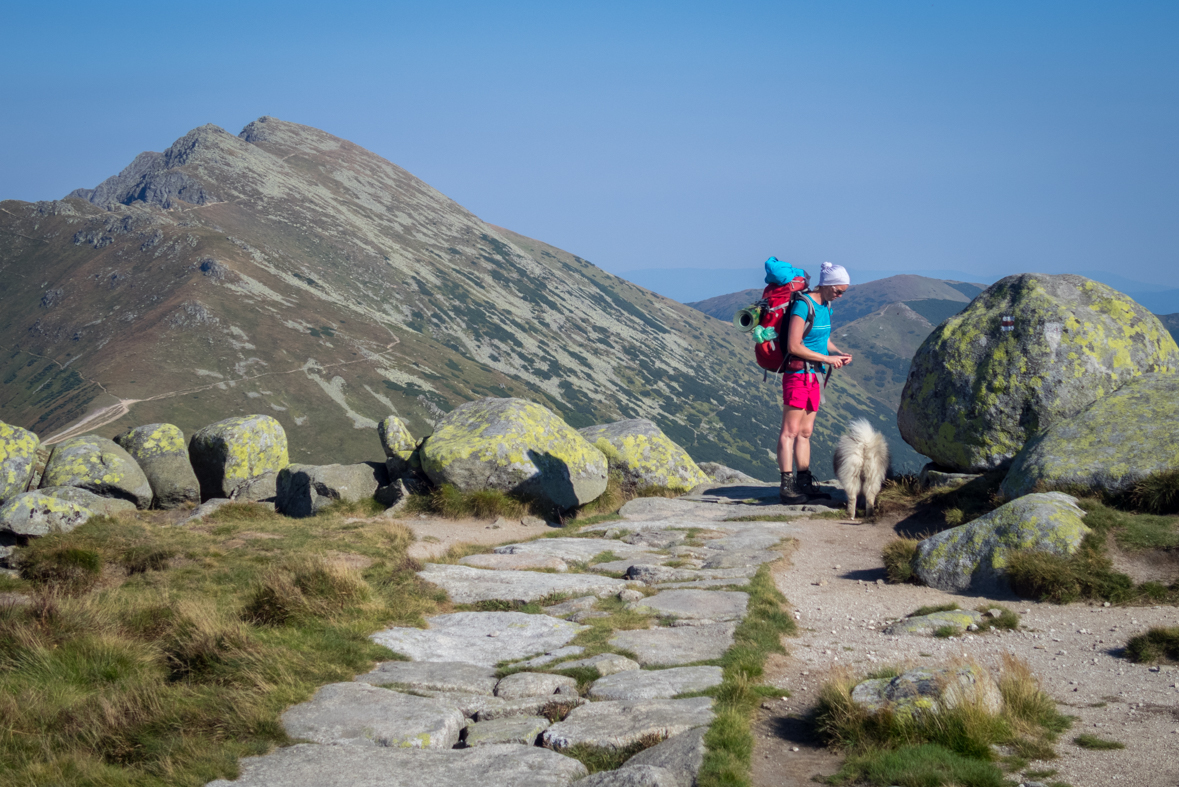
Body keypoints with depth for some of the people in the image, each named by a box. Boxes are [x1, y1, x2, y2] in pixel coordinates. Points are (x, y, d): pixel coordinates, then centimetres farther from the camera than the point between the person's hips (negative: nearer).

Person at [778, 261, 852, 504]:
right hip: (798, 373, -9)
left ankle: (804, 483, 15)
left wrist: (838, 353, 2)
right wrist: (827, 359, -16)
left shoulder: (825, 306, 12)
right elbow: (794, 346, -20)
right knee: (790, 431, -7)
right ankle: (786, 486, -7)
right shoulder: (802, 306, -16)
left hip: (814, 375, 9)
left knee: (806, 432, 11)